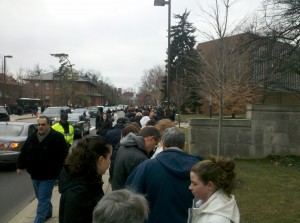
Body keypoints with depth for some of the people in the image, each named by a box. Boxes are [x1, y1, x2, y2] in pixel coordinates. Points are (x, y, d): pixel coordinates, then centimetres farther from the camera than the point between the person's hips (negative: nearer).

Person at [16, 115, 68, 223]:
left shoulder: (57, 137, -14)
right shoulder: (32, 137, 4)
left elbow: (64, 155, -13)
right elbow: (23, 153, 13)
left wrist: (62, 171, -14)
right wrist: (20, 165, 9)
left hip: (49, 175, -6)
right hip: (35, 174, 7)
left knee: (43, 199, -4)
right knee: (41, 197, 22)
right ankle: (48, 212, 43)